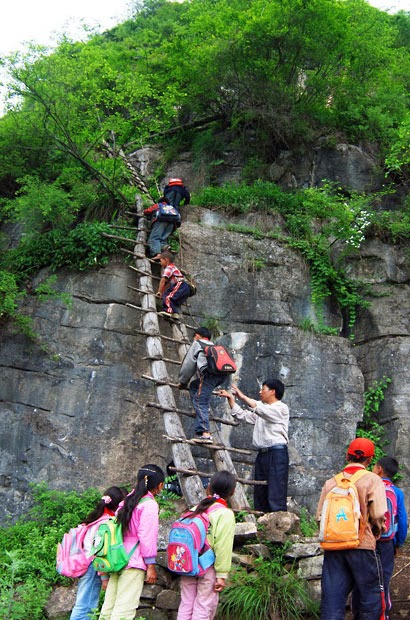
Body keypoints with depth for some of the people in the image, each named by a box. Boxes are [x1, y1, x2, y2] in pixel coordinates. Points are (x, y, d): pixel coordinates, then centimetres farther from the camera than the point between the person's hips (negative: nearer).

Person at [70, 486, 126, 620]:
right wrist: (104, 576, -12)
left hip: (85, 564, 9)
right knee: (85, 607, -6)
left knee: (88, 607, 11)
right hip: (94, 566, -9)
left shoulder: (96, 517, 13)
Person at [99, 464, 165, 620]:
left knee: (109, 607, 10)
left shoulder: (127, 501, 15)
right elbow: (147, 536, -13)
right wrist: (151, 565, -9)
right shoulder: (149, 504, -9)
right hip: (134, 563, -8)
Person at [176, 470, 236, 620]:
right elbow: (223, 547, -15)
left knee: (185, 605, 14)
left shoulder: (195, 509, 5)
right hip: (208, 568, -5)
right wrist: (222, 575, -10)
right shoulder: (225, 514, -12)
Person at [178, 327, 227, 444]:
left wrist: (182, 382, 28)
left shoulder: (197, 344, 22)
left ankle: (205, 434, -24)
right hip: (222, 376, 7)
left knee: (200, 403, -9)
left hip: (210, 374, -7)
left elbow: (188, 365, 17)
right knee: (194, 386, 27)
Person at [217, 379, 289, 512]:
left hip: (277, 453, -8)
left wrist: (242, 396, -14)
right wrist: (230, 398, 14)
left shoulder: (281, 408, -3)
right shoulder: (261, 410, 23)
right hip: (262, 453, 8)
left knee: (276, 492, -12)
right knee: (260, 491, 8)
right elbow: (242, 415, 21)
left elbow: (260, 409, -19)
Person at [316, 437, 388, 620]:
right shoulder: (372, 480, -3)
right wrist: (375, 533, 7)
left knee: (331, 602, 7)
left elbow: (320, 516, 3)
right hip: (363, 545, -3)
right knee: (371, 600, 11)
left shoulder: (331, 482, 7)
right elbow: (378, 515, -12)